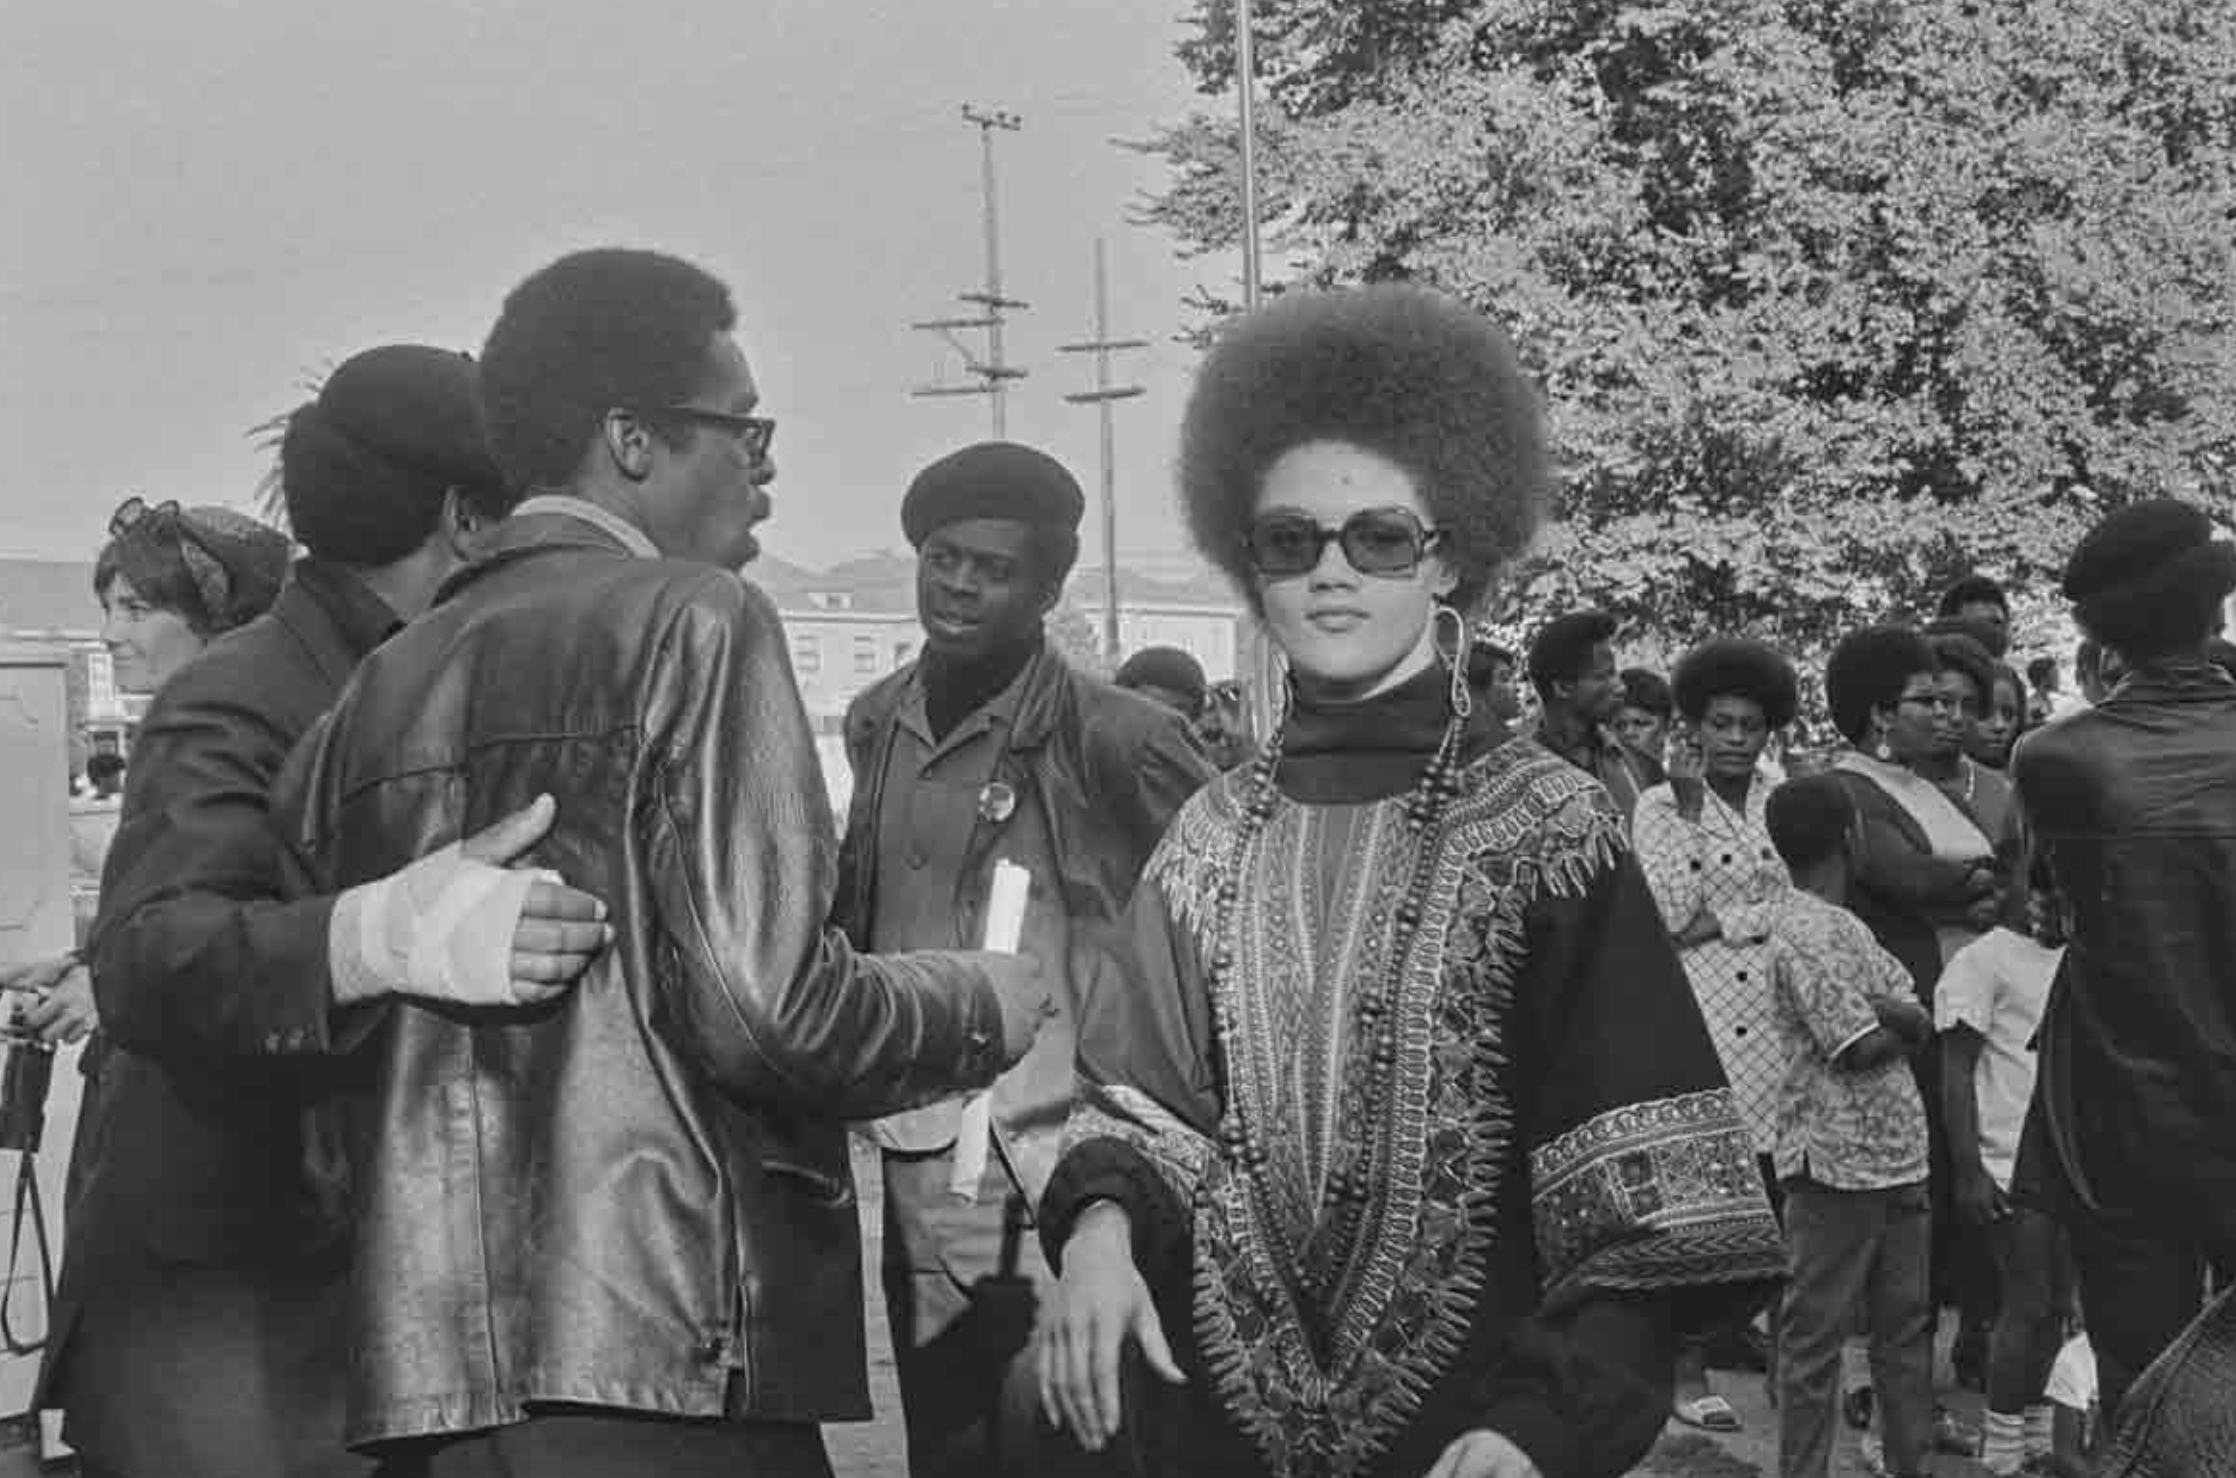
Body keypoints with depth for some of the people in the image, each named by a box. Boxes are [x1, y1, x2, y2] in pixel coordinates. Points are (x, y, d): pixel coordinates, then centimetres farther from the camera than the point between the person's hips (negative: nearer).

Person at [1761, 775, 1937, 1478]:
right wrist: (1903, 1023, 1)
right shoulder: (1805, 930, -15)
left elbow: (1921, 1020, 8)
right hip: (1838, 1159, -9)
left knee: (1907, 1319, 14)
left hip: (1896, 1153, 9)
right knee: (1817, 1330, -1)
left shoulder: (1844, 925, 15)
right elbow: (1860, 1048, -19)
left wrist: (1885, 1016, -14)